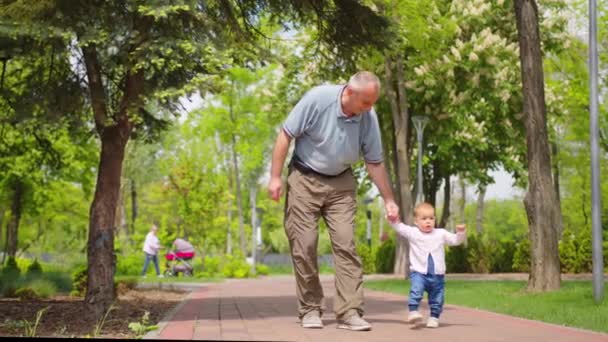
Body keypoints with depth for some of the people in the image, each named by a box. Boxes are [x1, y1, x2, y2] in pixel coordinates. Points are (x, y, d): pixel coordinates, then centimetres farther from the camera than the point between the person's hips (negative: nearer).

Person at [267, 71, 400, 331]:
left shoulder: (368, 117, -12)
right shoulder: (317, 99, -23)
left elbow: (375, 163, -1)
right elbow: (286, 135, -14)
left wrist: (388, 200, -2)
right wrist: (275, 177, -14)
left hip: (341, 183, 2)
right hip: (305, 179, -2)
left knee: (345, 244, -7)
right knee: (304, 245, -3)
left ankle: (349, 312, -9)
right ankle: (310, 310, 9)